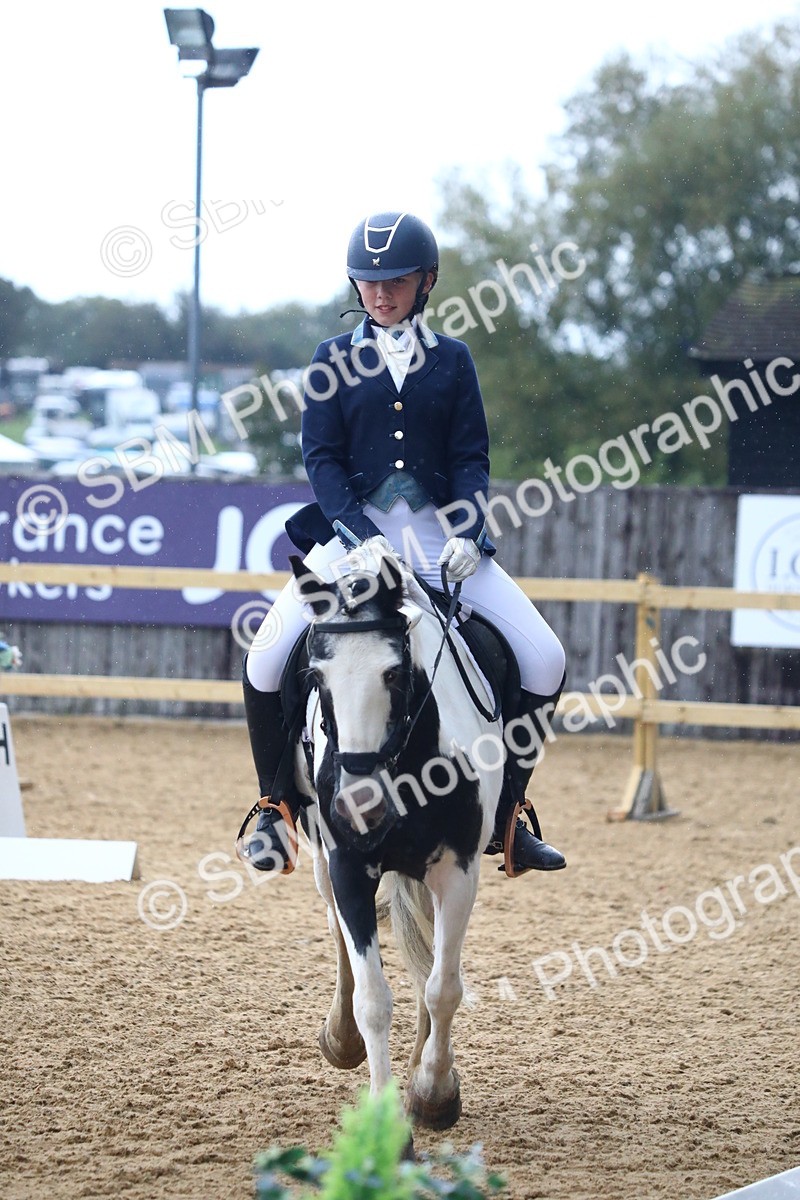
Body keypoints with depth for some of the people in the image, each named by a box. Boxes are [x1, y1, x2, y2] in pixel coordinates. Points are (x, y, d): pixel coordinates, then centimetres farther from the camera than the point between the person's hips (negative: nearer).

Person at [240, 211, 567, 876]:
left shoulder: (452, 359, 8)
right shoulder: (334, 361, 6)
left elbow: (471, 457, 4)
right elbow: (321, 455, -1)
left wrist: (465, 532, -13)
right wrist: (357, 531, -17)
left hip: (439, 530, 1)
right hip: (355, 527, -1)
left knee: (544, 661, -12)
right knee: (267, 659, -21)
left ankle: (505, 814, 4)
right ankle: (277, 807, 0)